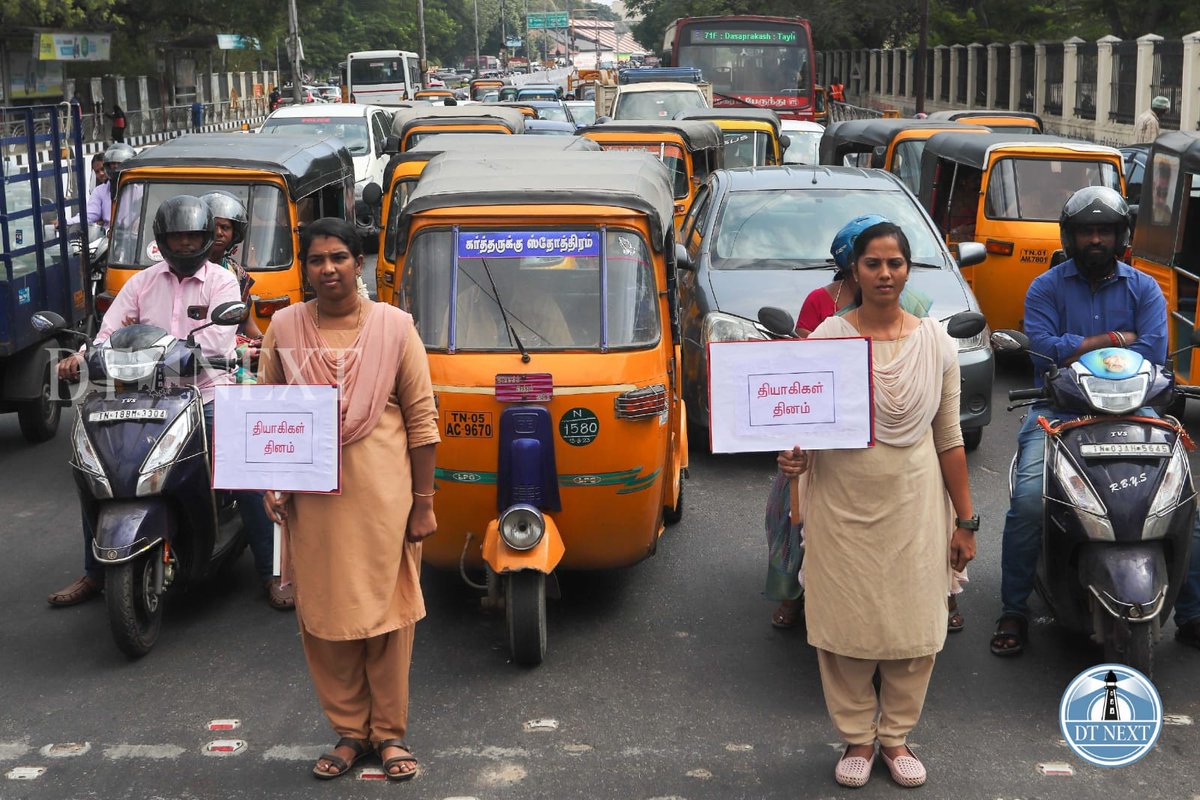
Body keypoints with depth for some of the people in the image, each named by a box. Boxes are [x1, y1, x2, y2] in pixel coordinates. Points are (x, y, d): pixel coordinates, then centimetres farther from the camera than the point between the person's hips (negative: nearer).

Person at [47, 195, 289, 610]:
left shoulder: (222, 282, 1)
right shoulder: (142, 283, 12)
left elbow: (216, 341, -14)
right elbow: (109, 333, 2)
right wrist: (81, 358, -20)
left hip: (209, 397, -3)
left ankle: (272, 574, -6)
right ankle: (93, 574, 10)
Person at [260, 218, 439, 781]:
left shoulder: (394, 326, -2)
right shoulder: (284, 328, 4)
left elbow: (422, 417, -1)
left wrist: (423, 501, -3)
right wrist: (268, 483, -1)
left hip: (382, 493, -2)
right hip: (312, 497, 2)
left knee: (386, 612, 6)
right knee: (322, 615, 8)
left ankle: (390, 732, 21)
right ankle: (348, 730, 23)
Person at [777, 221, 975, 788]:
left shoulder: (936, 342, 1)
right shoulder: (827, 336, -4)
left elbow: (949, 438, 5)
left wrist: (965, 519, 5)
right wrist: (793, 456, -22)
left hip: (913, 507, 1)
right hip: (842, 507, -1)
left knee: (914, 627, 7)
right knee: (845, 625, 6)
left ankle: (896, 736, 26)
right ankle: (856, 737, 24)